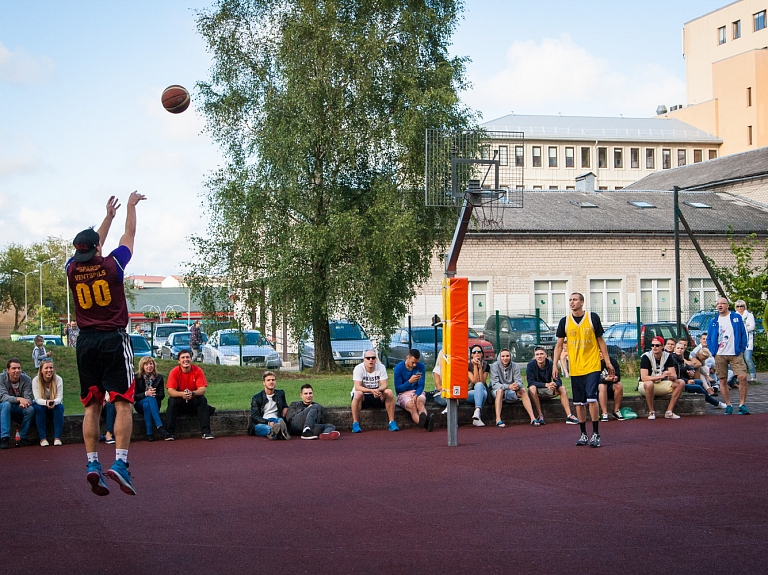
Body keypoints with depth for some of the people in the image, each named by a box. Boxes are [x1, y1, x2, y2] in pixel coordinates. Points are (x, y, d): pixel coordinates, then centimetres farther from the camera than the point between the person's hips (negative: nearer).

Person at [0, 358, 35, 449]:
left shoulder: (26, 379, -9)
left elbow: (28, 398, -15)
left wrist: (25, 402, -42)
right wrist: (19, 399, -44)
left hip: (19, 410, 2)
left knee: (30, 409, -29)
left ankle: (23, 437, -13)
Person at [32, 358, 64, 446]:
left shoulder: (58, 379, -15)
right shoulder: (35, 380, -17)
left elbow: (59, 398, -20)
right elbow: (37, 399, -23)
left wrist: (54, 402, -45)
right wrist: (46, 402, -46)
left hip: (54, 406, 1)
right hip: (40, 404, -1)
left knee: (60, 407, -32)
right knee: (39, 408, -34)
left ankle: (57, 437, -30)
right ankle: (42, 438, -31)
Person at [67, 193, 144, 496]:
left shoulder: (72, 270, 2)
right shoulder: (111, 265, -8)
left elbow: (91, 245, 21)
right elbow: (129, 236, 9)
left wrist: (108, 215, 33)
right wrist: (131, 206, 26)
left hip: (86, 343, 4)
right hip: (114, 340, -4)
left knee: (92, 406, 7)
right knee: (123, 404, -6)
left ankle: (92, 464, -1)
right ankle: (120, 462, -19)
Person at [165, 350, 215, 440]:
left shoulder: (198, 371, -11)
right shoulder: (174, 372, -12)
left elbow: (202, 390, -18)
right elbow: (170, 391, -20)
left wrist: (192, 393, -40)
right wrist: (182, 394, -41)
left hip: (194, 401, 1)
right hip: (179, 402, 0)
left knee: (203, 399, -28)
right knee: (171, 401, -30)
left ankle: (206, 432, -28)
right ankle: (169, 433, -27)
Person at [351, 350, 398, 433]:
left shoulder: (381, 367, -6)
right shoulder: (358, 368, -14)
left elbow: (384, 385, -13)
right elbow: (357, 387, -23)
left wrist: (378, 390, -37)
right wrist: (371, 390, -39)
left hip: (377, 396, 3)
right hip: (363, 397, -3)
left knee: (389, 392, -23)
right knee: (358, 394, -36)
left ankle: (391, 422, -18)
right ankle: (355, 423, -26)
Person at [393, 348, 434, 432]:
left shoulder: (421, 366, 4)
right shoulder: (399, 368, -3)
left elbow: (421, 385, 2)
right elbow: (398, 389, -4)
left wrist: (416, 395, -19)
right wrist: (410, 381, -21)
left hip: (418, 392, 2)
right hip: (403, 394, -2)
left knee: (420, 401, -36)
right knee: (411, 406, -37)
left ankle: (425, 421, -68)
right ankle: (425, 423, -69)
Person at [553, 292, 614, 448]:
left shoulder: (593, 318, -1)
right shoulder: (565, 322, 4)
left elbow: (600, 341, 6)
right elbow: (559, 345, 9)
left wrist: (607, 362, 5)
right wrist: (555, 364, 0)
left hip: (592, 366, -3)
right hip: (575, 369, 3)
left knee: (591, 398, -13)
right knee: (579, 403, 6)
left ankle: (596, 434, -5)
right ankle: (583, 434, 16)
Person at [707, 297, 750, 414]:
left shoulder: (737, 317, 5)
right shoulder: (714, 321, 11)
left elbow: (743, 334, 5)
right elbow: (709, 338, 15)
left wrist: (742, 349, -2)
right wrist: (713, 351, 3)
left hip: (735, 354, -2)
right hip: (720, 355, 3)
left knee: (742, 377, -14)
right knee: (723, 381, 3)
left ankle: (742, 405, -5)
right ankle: (728, 405, 13)